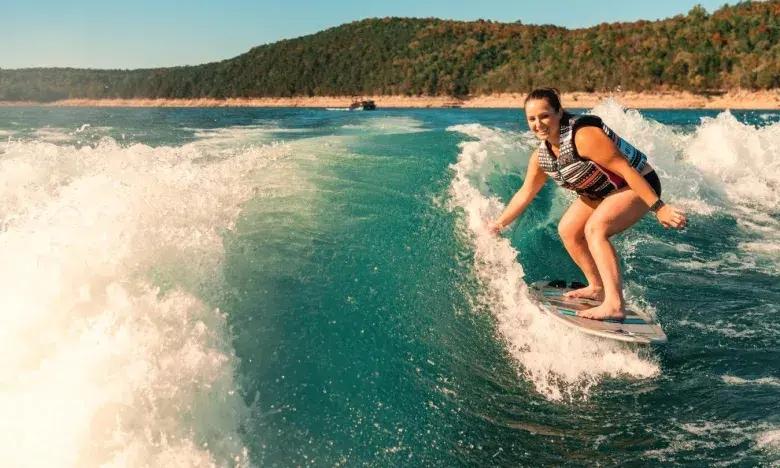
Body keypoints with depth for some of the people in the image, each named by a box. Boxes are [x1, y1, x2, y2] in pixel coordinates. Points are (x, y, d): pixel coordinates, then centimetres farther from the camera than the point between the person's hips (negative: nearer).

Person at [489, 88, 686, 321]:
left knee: (594, 229, -29)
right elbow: (525, 193, 10)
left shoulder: (584, 136, -31)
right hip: (601, 192, 9)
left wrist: (659, 208, -30)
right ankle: (597, 288, 24)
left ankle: (614, 304, -33)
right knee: (567, 230, 8)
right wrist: (498, 224, 14)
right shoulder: (541, 156, -5)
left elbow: (626, 170, -30)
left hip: (636, 185, -9)